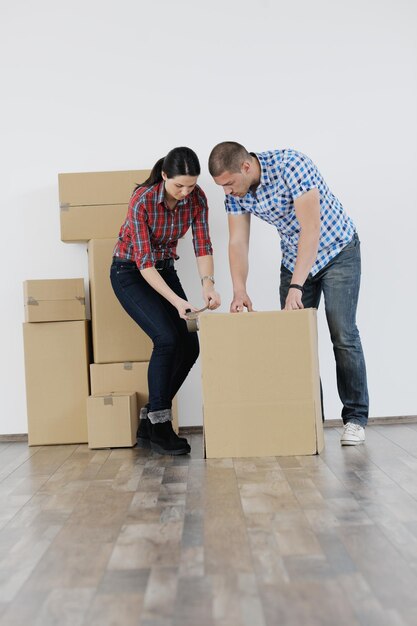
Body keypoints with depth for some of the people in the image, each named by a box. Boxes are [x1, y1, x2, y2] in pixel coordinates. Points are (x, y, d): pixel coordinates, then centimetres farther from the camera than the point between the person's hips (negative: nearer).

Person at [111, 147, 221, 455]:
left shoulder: (197, 198, -12)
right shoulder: (142, 200, -27)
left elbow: (202, 245, -13)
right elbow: (144, 261, -28)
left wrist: (208, 283, -31)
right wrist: (176, 301, -36)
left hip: (165, 269, 6)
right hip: (131, 272, -6)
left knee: (190, 345, -5)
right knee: (167, 339, -23)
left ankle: (148, 423, 8)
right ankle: (159, 428, -9)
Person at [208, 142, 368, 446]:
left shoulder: (291, 165, -30)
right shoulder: (236, 192, -11)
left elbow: (311, 229, -33)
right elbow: (238, 243, -11)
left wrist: (295, 286, -37)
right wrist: (240, 291, -25)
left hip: (337, 251, -6)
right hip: (295, 257, 6)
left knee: (343, 335, -8)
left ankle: (356, 417, 3)